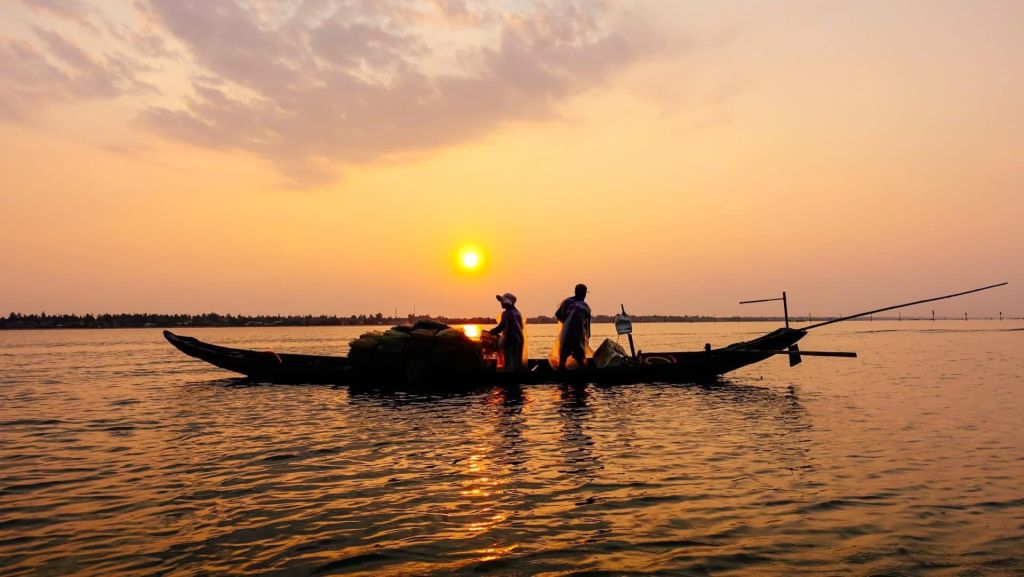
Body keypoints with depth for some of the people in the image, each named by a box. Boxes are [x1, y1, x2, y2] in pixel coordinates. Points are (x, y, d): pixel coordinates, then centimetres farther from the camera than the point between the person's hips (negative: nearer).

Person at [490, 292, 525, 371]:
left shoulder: (507, 313, -15)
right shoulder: (517, 312, 11)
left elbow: (501, 327, -21)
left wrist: (491, 332, -6)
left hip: (510, 342, -9)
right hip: (519, 340, 9)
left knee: (510, 365, -7)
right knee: (518, 364, 14)